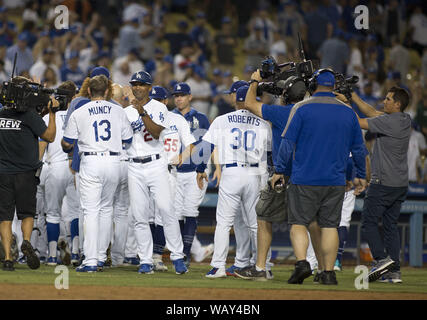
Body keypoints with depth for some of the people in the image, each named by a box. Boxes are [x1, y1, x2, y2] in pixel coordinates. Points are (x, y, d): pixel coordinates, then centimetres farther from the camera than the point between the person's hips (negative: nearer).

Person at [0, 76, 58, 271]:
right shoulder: (29, 114, -9)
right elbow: (50, 136, -4)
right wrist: (52, 113, 2)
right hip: (25, 172, -2)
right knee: (27, 213, 12)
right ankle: (26, 241, -15)